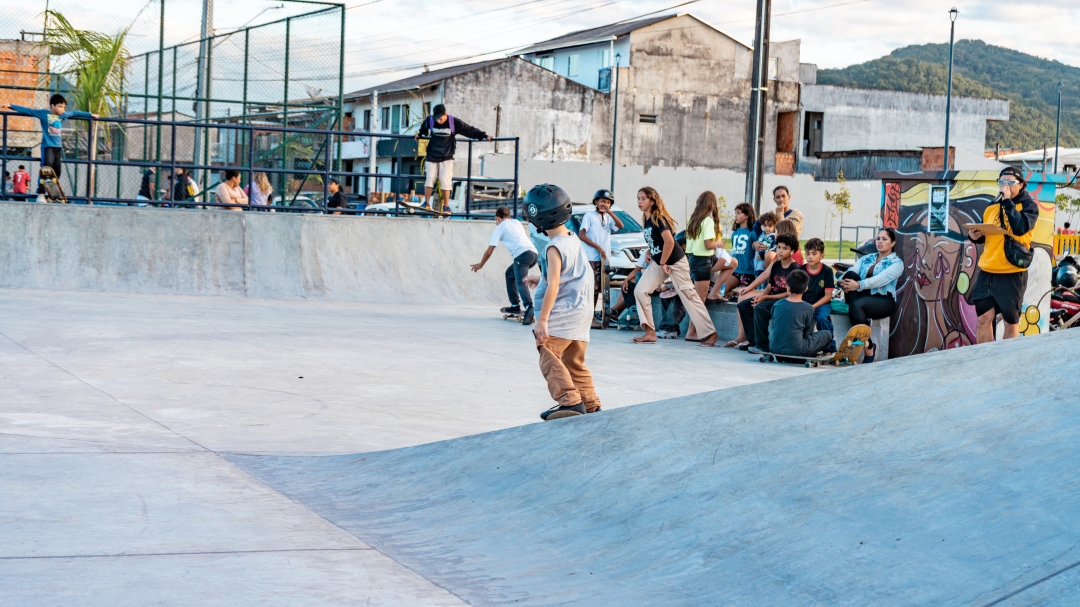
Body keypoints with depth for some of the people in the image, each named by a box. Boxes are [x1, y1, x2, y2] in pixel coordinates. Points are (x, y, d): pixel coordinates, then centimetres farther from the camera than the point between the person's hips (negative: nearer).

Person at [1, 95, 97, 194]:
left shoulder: (63, 115, 10)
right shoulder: (43, 113, -5)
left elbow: (75, 113, 25)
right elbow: (27, 110, -6)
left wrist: (91, 115, 35)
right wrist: (10, 106, -11)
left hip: (58, 146, 6)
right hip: (48, 146, -6)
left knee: (57, 171, 5)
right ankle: (40, 193, -13)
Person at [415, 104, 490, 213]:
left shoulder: (454, 122, -13)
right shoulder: (429, 120, -6)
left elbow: (470, 130, -7)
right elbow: (423, 129, 20)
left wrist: (484, 136, -10)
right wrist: (419, 135, 10)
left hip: (446, 158, -2)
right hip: (432, 156, 2)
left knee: (445, 180, -8)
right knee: (430, 179, -1)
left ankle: (446, 206, 0)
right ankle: (426, 203, 9)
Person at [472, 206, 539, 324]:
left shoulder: (499, 228, 10)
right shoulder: (516, 222, 28)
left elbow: (489, 251, 11)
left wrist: (480, 265, 26)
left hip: (522, 255, -7)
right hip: (534, 253, 7)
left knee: (521, 283, -21)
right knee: (510, 273, 26)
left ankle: (528, 308, -47)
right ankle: (515, 305, 23)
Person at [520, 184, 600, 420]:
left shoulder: (554, 247, -16)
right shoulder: (574, 240, 12)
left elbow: (553, 286, -20)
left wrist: (542, 319, -20)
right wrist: (541, 278, 39)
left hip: (562, 314, -10)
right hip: (582, 312, 10)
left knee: (549, 357, -11)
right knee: (575, 362, 16)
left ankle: (570, 401, -22)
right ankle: (590, 405, 19)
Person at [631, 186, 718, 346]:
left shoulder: (658, 219, -20)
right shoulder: (647, 220, 5)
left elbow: (669, 241, -30)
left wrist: (663, 263, -21)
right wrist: (650, 256, 6)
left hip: (675, 262, -9)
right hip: (658, 263, 9)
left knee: (689, 296, -2)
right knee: (640, 291, -3)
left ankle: (710, 333, 7)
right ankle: (650, 333, 0)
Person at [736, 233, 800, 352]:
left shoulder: (794, 269, -15)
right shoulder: (776, 264, 7)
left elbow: (790, 293, -17)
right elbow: (770, 286, 12)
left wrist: (765, 297, -16)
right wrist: (762, 295, -7)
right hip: (772, 297, 9)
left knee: (760, 308, -31)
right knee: (744, 305, 2)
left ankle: (762, 344, -22)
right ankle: (753, 340, 2)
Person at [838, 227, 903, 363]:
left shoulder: (896, 263, 2)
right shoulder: (866, 259, 20)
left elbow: (880, 279, -17)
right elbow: (851, 272, 2)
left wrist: (858, 285, -32)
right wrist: (843, 281, -23)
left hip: (884, 301, -5)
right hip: (863, 297, 5)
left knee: (856, 304, -36)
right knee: (850, 274, -23)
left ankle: (869, 347, -21)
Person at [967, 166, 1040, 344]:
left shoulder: (1029, 205, -2)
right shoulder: (991, 208, 12)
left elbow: (1020, 228, -21)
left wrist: (1008, 202, -16)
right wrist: (975, 236, 0)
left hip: (1011, 273, -5)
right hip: (986, 271, 5)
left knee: (1011, 321, 5)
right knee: (984, 318, 5)